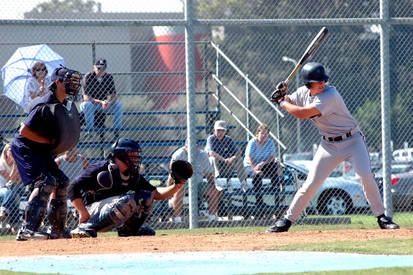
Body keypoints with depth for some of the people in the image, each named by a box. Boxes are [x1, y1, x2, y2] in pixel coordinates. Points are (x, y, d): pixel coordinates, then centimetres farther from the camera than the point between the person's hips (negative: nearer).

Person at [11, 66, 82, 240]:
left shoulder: (65, 105, 8)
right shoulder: (46, 106, -22)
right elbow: (24, 131, -26)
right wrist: (49, 141, -21)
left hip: (43, 152, 10)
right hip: (25, 148, -10)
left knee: (61, 182, 11)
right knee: (45, 182, -24)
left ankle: (57, 230, 19)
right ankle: (27, 229, -33)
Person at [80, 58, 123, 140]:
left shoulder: (109, 77, -3)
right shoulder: (88, 77, -15)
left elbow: (114, 96, -5)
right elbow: (86, 98, -22)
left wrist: (109, 103, -28)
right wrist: (100, 102, -34)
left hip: (104, 104, 3)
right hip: (91, 103, -3)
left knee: (119, 105, -20)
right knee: (86, 105, -38)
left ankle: (117, 132, -19)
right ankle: (89, 132, -35)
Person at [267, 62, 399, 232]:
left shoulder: (329, 95, -26)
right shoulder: (303, 92, -4)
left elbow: (302, 113, -29)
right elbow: (289, 102, 16)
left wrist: (281, 102, -15)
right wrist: (281, 95, -7)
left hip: (352, 141, -5)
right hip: (329, 145, 5)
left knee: (365, 175, -21)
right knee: (311, 184, -1)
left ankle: (381, 217, -9)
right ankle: (287, 220, 8)